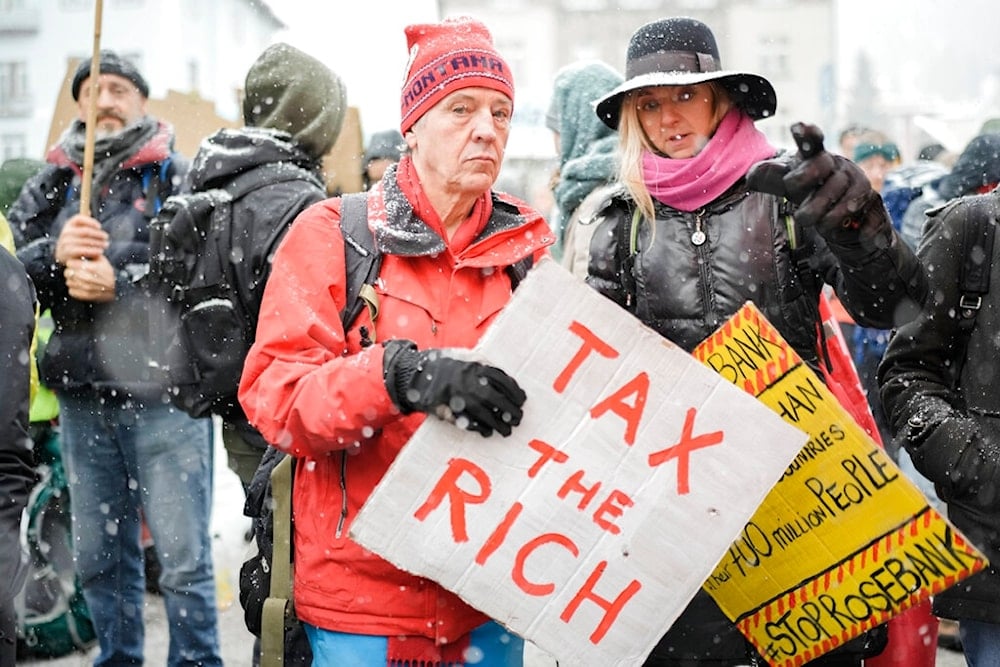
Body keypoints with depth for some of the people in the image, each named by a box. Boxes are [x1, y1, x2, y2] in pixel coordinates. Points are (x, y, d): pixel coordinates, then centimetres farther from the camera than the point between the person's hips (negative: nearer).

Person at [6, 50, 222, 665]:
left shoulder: (178, 177, -1)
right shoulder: (52, 185, 13)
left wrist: (121, 285, -18)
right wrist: (53, 253, -13)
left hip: (163, 393, -5)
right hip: (82, 396, 5)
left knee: (184, 558, 0)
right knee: (99, 557, 15)